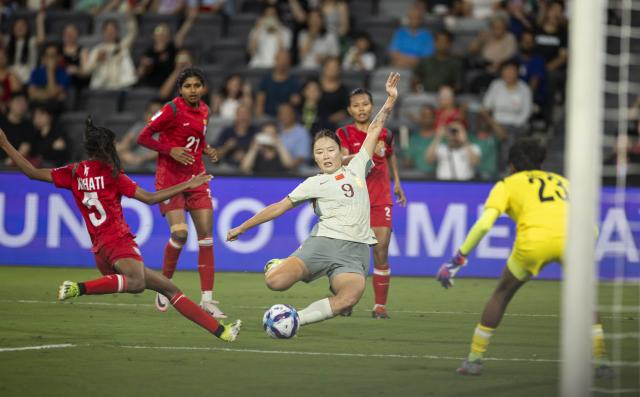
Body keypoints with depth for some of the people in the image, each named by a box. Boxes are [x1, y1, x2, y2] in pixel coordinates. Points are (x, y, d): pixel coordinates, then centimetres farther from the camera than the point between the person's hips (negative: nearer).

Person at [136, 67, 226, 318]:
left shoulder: (204, 111, 7)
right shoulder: (172, 110, -13)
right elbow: (143, 138, -10)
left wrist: (206, 150, 3)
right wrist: (171, 150, -21)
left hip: (196, 178, 6)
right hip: (170, 177, -6)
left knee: (206, 235, -2)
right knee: (180, 233, -18)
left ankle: (207, 299, 2)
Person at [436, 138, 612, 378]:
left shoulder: (508, 184, 23)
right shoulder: (561, 182, 34)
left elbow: (484, 224, 7)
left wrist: (458, 259, 11)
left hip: (533, 240, -2)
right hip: (570, 238, 2)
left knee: (502, 294, 20)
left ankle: (474, 359, 22)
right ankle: (601, 361, 15)